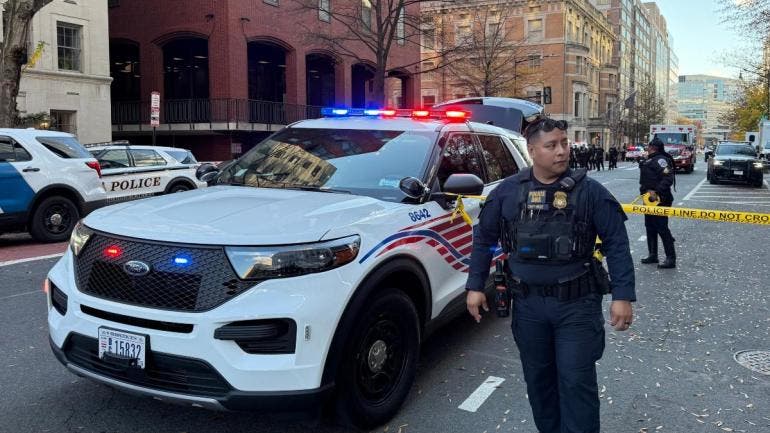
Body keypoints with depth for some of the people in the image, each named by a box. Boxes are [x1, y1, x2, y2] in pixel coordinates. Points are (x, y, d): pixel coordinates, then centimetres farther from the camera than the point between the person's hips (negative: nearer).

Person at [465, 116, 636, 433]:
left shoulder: (589, 191, -6)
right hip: (528, 303, 3)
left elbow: (617, 245, -5)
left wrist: (623, 296, -11)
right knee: (538, 379, 16)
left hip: (577, 303, -2)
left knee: (577, 381, 1)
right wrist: (475, 286, 4)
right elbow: (484, 238, 8)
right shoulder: (508, 191, -1)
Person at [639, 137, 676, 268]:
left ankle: (671, 258, -3)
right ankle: (653, 255, 25)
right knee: (650, 227, 15)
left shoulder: (661, 160, -15)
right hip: (649, 199, 10)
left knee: (662, 228, -8)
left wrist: (656, 192, -28)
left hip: (659, 200, -10)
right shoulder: (650, 160, 15)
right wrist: (646, 191, 7)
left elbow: (668, 179, -24)